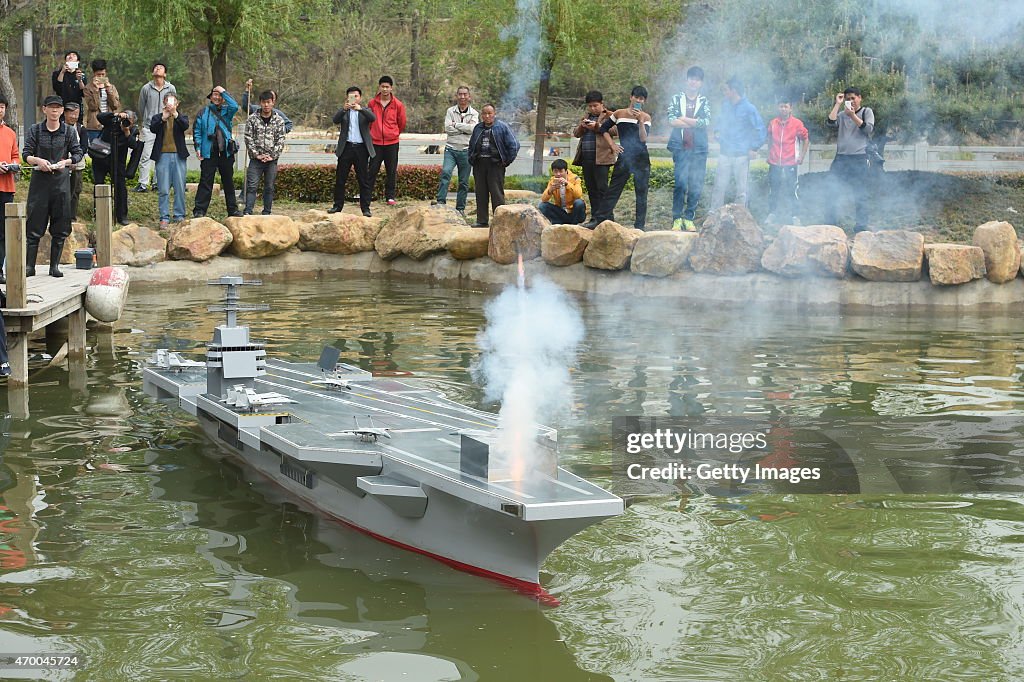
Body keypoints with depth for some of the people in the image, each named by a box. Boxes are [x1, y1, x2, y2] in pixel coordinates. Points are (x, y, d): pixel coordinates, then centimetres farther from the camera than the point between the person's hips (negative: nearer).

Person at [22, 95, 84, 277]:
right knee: (35, 224, -2)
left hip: (61, 179, 1)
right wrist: (38, 161, -19)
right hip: (39, 180, -1)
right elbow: (26, 154, 1)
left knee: (60, 227, 3)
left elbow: (78, 153, 5)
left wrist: (65, 162, -14)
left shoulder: (69, 131, 6)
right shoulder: (35, 130, 5)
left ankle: (54, 266, 11)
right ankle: (29, 266, 1)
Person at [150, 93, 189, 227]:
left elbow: (185, 126, -10)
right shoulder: (158, 117, 12)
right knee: (163, 190, -1)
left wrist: (175, 114, -25)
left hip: (178, 155, 1)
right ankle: (164, 217, 2)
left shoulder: (182, 117, 12)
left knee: (180, 188, 2)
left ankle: (179, 216, 10)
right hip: (163, 156, 0)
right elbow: (152, 129, -7)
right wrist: (163, 118, -20)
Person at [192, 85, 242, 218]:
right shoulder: (203, 112, 6)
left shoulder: (227, 111, 9)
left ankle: (233, 209, 19)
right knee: (206, 182, -5)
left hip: (226, 152, 2)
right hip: (209, 153, -2)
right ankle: (199, 210, -4)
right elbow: (197, 131, 5)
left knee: (228, 182, 11)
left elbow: (234, 106, -13)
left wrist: (224, 92, -8)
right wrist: (198, 147, -5)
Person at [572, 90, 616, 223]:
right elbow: (576, 133, 22)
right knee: (591, 189, 8)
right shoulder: (586, 117, 24)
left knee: (602, 188, -11)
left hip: (601, 157, -7)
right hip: (586, 157, 7)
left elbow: (615, 130, -12)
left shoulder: (609, 116, 4)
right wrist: (582, 126, 0)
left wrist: (597, 126, -16)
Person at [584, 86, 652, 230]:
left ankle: (639, 226, 6)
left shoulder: (646, 117, 3)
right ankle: (597, 219, 0)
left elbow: (643, 139, -9)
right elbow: (603, 129, 15)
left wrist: (640, 121, -18)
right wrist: (612, 144, 4)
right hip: (624, 157, 1)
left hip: (641, 159, -1)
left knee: (641, 193, 1)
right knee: (613, 190, 0)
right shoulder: (619, 114, 6)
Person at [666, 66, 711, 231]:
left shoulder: (704, 102, 12)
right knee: (680, 183, -11)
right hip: (680, 148, -2)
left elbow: (706, 121, -5)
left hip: (699, 149, 2)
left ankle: (689, 218, 10)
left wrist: (683, 119, -6)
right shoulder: (677, 99, 9)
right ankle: (677, 218, -5)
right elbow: (671, 121, -6)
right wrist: (695, 122, -5)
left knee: (696, 186, 0)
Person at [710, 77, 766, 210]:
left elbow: (761, 130, -8)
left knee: (741, 188, 5)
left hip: (741, 155, -5)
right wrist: (718, 131, 10)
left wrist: (754, 148, -9)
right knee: (719, 186, 4)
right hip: (725, 153, 5)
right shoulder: (726, 105, 7)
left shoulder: (748, 108, -10)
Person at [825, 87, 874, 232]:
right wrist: (838, 104, -2)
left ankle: (861, 224, 3)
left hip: (859, 157, -3)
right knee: (834, 191, 0)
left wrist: (853, 116, -13)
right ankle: (830, 222, 7)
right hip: (841, 157, 3)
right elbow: (830, 123, -4)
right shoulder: (842, 114, 13)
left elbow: (869, 129, -7)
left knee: (860, 193, -1)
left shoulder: (866, 111, 8)